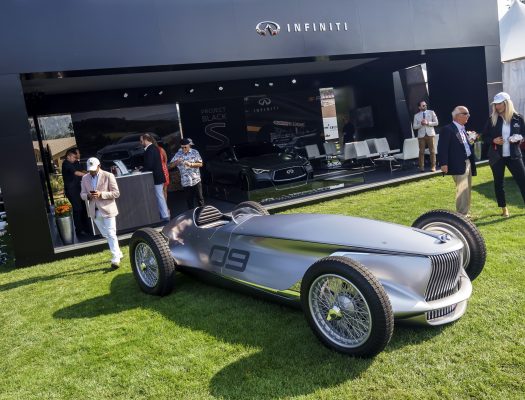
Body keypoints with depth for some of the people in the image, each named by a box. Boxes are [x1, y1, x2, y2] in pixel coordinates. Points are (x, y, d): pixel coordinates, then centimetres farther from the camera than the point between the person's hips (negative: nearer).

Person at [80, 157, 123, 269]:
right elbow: (82, 194, 11)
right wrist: (88, 196, -13)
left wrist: (101, 194, -22)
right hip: (95, 211, 5)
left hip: (107, 209, -5)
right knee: (106, 235, 14)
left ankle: (116, 259, 1)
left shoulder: (108, 176, -7)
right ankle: (117, 253, 30)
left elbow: (116, 193, -9)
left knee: (111, 235, -5)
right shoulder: (85, 178, 8)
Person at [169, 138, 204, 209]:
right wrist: (176, 162, -20)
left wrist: (191, 164, -20)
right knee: (189, 199, 8)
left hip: (196, 180, -1)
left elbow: (200, 164, -4)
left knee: (199, 197, 8)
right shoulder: (178, 154, 1)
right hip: (185, 181, 1)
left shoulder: (195, 152, -2)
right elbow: (171, 165, 1)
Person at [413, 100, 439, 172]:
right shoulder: (416, 115, 6)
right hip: (421, 135, 0)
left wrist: (428, 123, -12)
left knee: (432, 151, 0)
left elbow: (436, 123, 2)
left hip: (430, 134, 0)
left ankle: (433, 166, 6)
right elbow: (414, 127, 3)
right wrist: (421, 124, -13)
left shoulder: (431, 112, 6)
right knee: (421, 151, -1)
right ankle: (421, 167, 4)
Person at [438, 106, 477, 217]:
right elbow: (442, 148, -17)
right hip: (458, 164, -9)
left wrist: (471, 141, 9)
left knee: (467, 190, 13)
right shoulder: (447, 129, -11)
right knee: (462, 189, -11)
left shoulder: (463, 129, 18)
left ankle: (466, 213, 23)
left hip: (468, 163, 9)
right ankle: (462, 215, -6)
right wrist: (443, 164, -23)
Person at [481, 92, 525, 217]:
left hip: (513, 155, 0)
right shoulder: (492, 119, 0)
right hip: (497, 156, 1)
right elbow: (485, 137, 6)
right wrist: (493, 140, -14)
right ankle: (504, 208, 22)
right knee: (498, 183, 7)